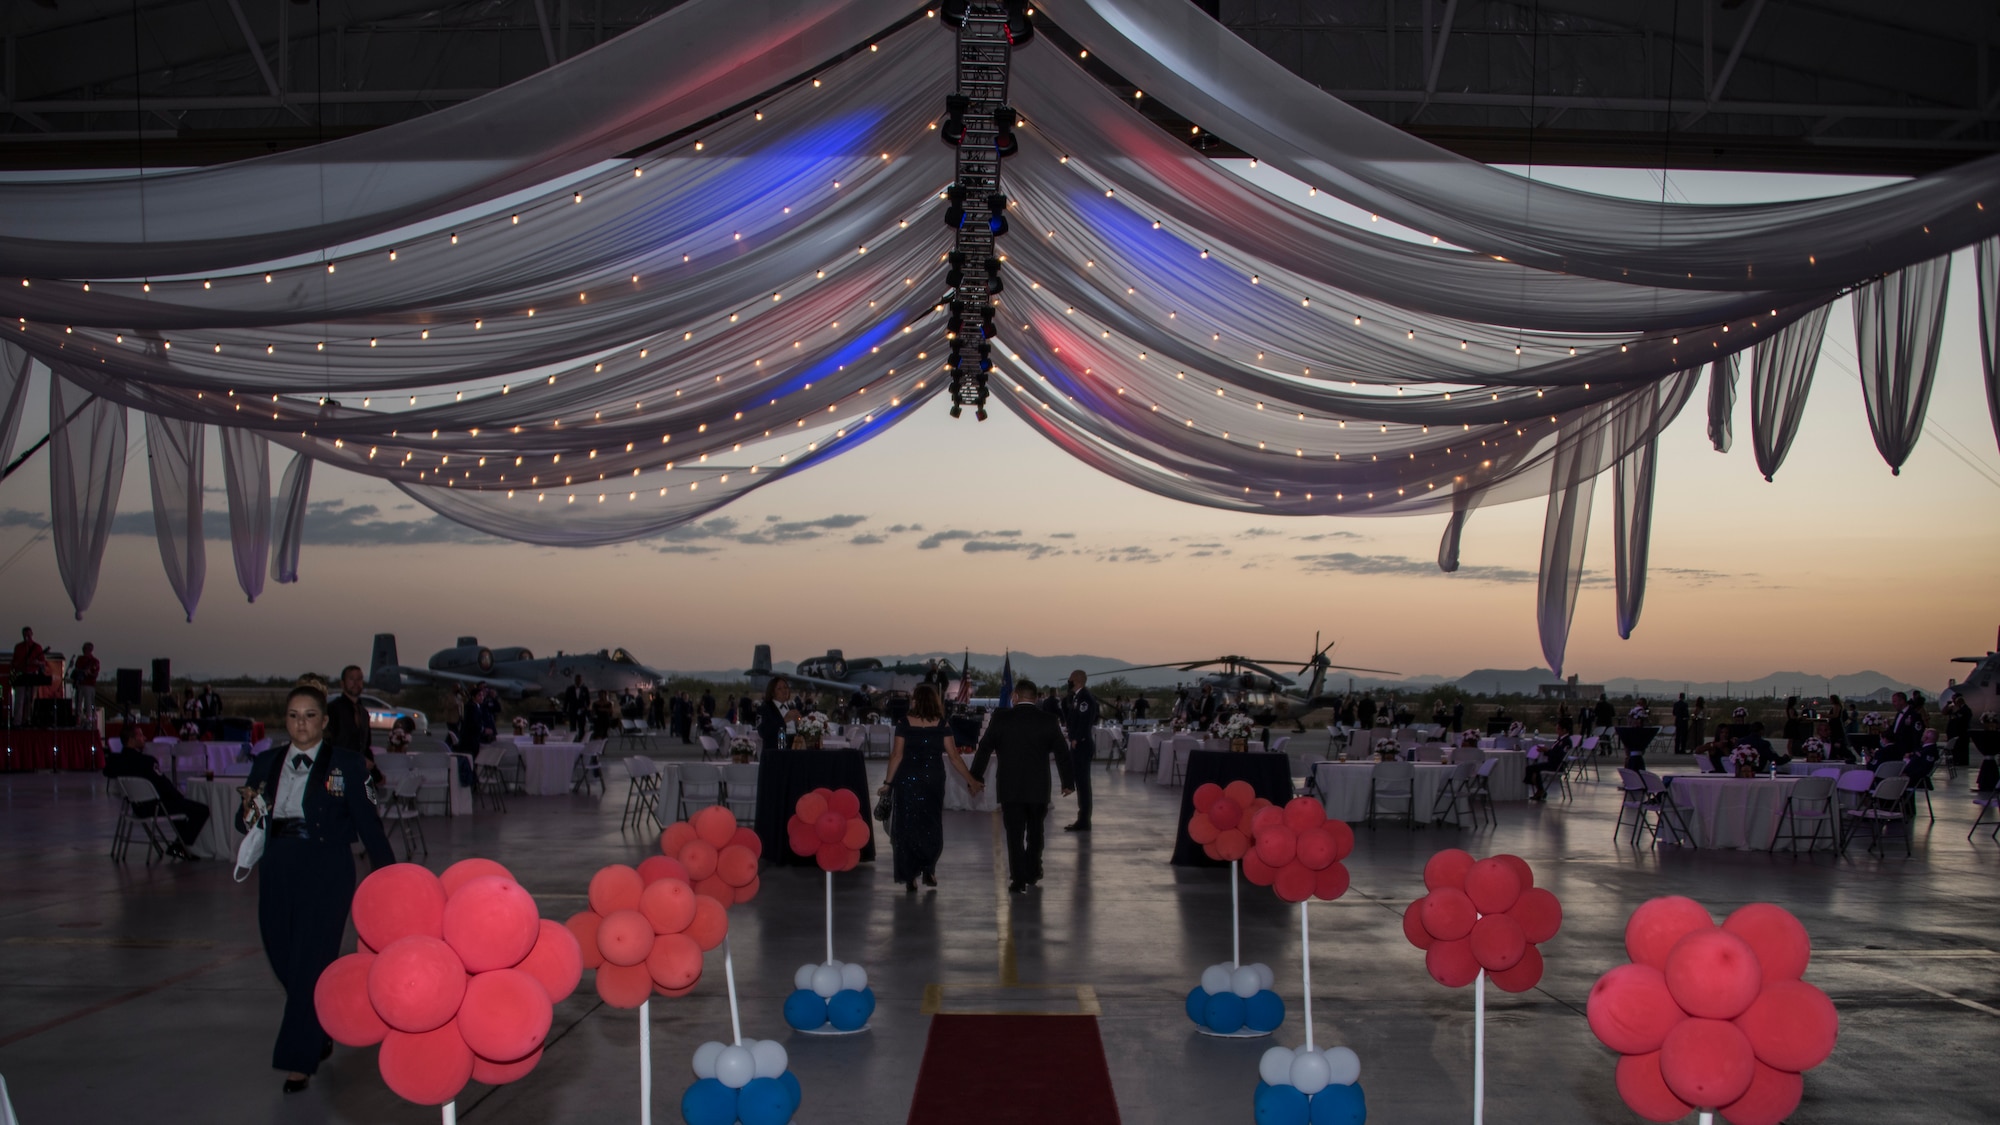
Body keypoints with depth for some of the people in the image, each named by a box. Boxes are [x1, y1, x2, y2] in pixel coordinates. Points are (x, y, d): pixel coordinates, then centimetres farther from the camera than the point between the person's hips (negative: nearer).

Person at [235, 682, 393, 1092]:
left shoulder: (346, 765, -2)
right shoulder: (266, 764, 10)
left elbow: (367, 822, -1)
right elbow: (245, 824, 12)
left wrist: (389, 874, -3)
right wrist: (250, 809, -11)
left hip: (326, 872, -4)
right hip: (277, 871, 5)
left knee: (311, 963, -6)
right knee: (282, 957, 11)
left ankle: (299, 1060, 3)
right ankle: (321, 1031, 36)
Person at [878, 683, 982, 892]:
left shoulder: (904, 726, -5)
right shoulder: (942, 727, -3)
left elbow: (896, 756, -6)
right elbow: (954, 757, -3)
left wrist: (889, 782, 1)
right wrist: (971, 781, 4)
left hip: (907, 781, -1)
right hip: (933, 781, 1)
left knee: (907, 826, 7)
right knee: (931, 826, 16)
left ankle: (909, 877, 8)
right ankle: (928, 869, 7)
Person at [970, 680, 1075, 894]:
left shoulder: (1001, 717, -5)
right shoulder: (1049, 720, -2)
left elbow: (984, 748, -1)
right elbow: (1062, 753, 3)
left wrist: (975, 777, 8)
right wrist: (1068, 782, 15)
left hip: (1010, 787, -2)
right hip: (1039, 787, 2)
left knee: (1015, 835, 4)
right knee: (1035, 832, 19)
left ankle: (1018, 880, 1)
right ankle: (1032, 873, 27)